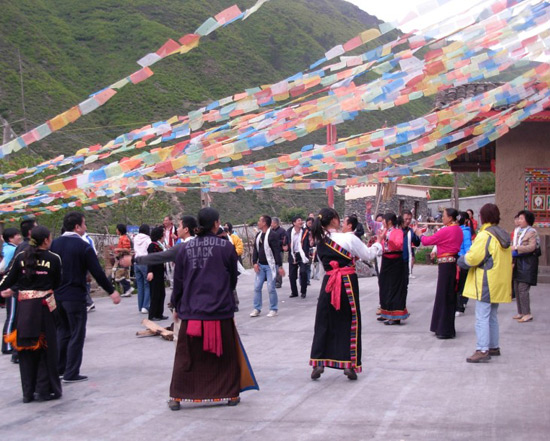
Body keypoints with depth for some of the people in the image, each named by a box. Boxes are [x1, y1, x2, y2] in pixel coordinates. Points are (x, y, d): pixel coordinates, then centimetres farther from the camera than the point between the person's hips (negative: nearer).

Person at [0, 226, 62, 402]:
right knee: (46, 348, 6)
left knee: (26, 347, 11)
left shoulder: (20, 257, 0)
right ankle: (45, 389, 8)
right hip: (44, 306, -3)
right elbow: (57, 283, 2)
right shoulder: (53, 259, -6)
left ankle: (28, 391, 15)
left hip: (24, 306, 3)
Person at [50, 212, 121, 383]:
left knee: (62, 332, 19)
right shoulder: (83, 247, -13)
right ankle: (71, 373, 4)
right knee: (77, 335, 3)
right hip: (75, 296, -6)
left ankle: (59, 369, 23)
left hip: (56, 296, 6)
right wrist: (111, 291, -2)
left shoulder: (54, 244, 2)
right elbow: (97, 272, -12)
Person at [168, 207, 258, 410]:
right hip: (220, 310, -1)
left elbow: (178, 280, 5)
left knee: (186, 356, 9)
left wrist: (176, 306, 17)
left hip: (191, 311, 2)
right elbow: (233, 278, 5)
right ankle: (231, 394, 20)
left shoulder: (186, 248, 0)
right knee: (225, 354, 12)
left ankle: (177, 397, 10)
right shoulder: (226, 247, -5)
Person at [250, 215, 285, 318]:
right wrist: (255, 262, 1)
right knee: (257, 287, 4)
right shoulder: (258, 235, 9)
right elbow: (255, 250, 13)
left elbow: (277, 252, -16)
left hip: (270, 265, -7)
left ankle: (273, 309, 9)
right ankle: (257, 309, 12)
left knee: (271, 288, -4)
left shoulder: (272, 236, -14)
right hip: (260, 266, 7)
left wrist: (280, 266, -19)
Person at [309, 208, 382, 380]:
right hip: (348, 282, -4)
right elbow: (368, 255, 0)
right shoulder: (349, 238, -11)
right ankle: (349, 365, 6)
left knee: (324, 322, 11)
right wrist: (378, 245, 18)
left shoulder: (320, 241, 3)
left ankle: (318, 363, 8)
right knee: (350, 323, 5)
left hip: (328, 282, 4)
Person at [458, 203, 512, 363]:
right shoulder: (503, 235, 12)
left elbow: (472, 258, -21)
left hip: (486, 283, -9)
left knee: (482, 317, -8)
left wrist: (461, 260, 0)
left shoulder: (485, 235, -17)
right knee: (492, 316, 18)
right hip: (499, 283, 9)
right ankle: (494, 346, 25)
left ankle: (482, 351, -11)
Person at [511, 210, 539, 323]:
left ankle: (527, 314, -6)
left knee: (523, 288, -12)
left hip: (527, 263, -8)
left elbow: (532, 247, -21)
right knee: (517, 288, 10)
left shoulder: (531, 232, -9)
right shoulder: (517, 231, 14)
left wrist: (516, 248, -23)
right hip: (518, 262, 8)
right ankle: (520, 312, 18)